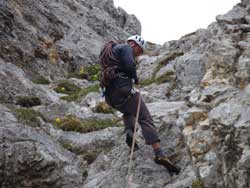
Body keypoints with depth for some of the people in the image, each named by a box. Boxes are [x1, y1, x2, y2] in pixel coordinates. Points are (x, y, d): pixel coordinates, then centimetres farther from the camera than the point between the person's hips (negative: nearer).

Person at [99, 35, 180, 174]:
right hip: (122, 88, -8)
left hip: (110, 95, 8)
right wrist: (136, 78, 3)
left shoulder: (113, 50, 32)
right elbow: (129, 65, -14)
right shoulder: (125, 48, 4)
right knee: (145, 118, -11)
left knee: (128, 112, 35)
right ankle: (160, 154, -23)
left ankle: (129, 132, 6)